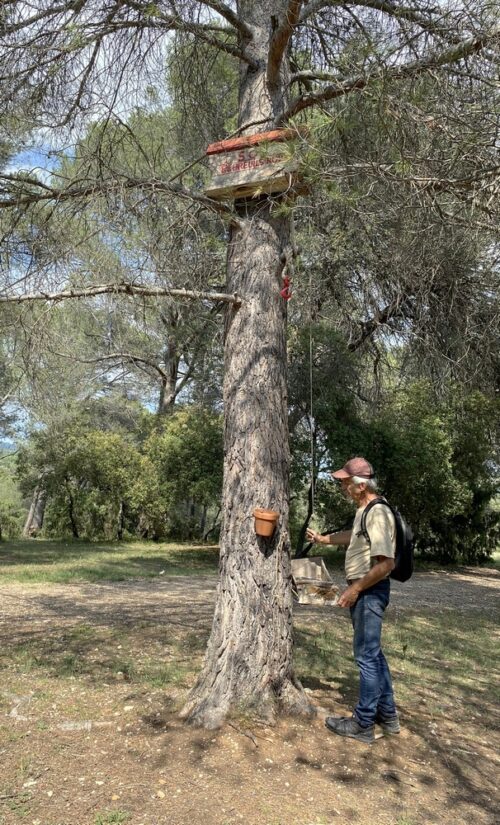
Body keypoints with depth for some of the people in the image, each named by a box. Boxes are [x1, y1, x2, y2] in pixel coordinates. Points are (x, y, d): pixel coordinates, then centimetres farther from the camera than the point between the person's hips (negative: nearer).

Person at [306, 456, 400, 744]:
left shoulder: (378, 513, -23)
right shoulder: (364, 510, 8)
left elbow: (386, 563, -27)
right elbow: (355, 535, 30)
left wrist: (356, 588, -20)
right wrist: (324, 539, 34)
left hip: (370, 592, -10)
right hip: (364, 591, 10)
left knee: (367, 656, 3)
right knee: (373, 653, 19)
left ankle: (363, 724, 17)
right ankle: (387, 714, 33)